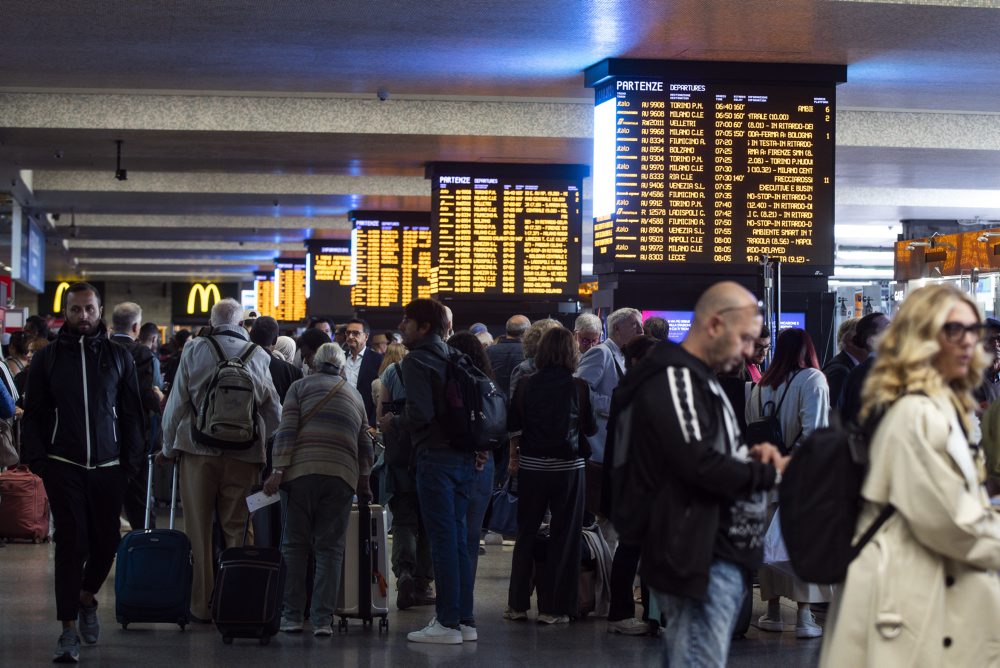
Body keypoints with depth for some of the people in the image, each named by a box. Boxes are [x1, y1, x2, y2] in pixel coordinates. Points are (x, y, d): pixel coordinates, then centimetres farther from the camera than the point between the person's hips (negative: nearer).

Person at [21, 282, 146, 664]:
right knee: (71, 543, -6)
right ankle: (69, 630, -1)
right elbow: (34, 414, 7)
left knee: (106, 542, 5)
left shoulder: (118, 357, 8)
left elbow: (132, 414, 10)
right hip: (63, 466, -1)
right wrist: (36, 458, -3)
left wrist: (132, 460, 3)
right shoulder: (48, 358, 6)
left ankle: (86, 599, 34)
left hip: (108, 467, 2)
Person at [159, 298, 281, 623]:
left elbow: (176, 403, 2)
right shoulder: (258, 356, 4)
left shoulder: (195, 350, 2)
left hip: (198, 451, -1)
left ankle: (202, 605, 7)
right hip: (245, 455, 1)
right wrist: (262, 445, 20)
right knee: (237, 530, 7)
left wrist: (169, 447, 12)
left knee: (199, 531, 6)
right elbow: (274, 412, 6)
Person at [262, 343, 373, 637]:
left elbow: (287, 430, -2)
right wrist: (363, 485, 31)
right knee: (330, 549, 3)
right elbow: (365, 447, 22)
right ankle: (323, 620, -3)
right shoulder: (355, 395, 23)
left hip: (300, 470, -2)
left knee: (295, 545, 5)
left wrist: (278, 469, -7)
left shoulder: (300, 386, 12)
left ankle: (291, 616, 5)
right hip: (342, 475, 2)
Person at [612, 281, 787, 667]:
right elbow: (701, 465, -25)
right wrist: (771, 473, -15)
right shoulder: (673, 380, -15)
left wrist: (748, 453, 8)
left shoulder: (698, 379, 19)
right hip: (698, 557, -11)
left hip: (718, 552, 11)